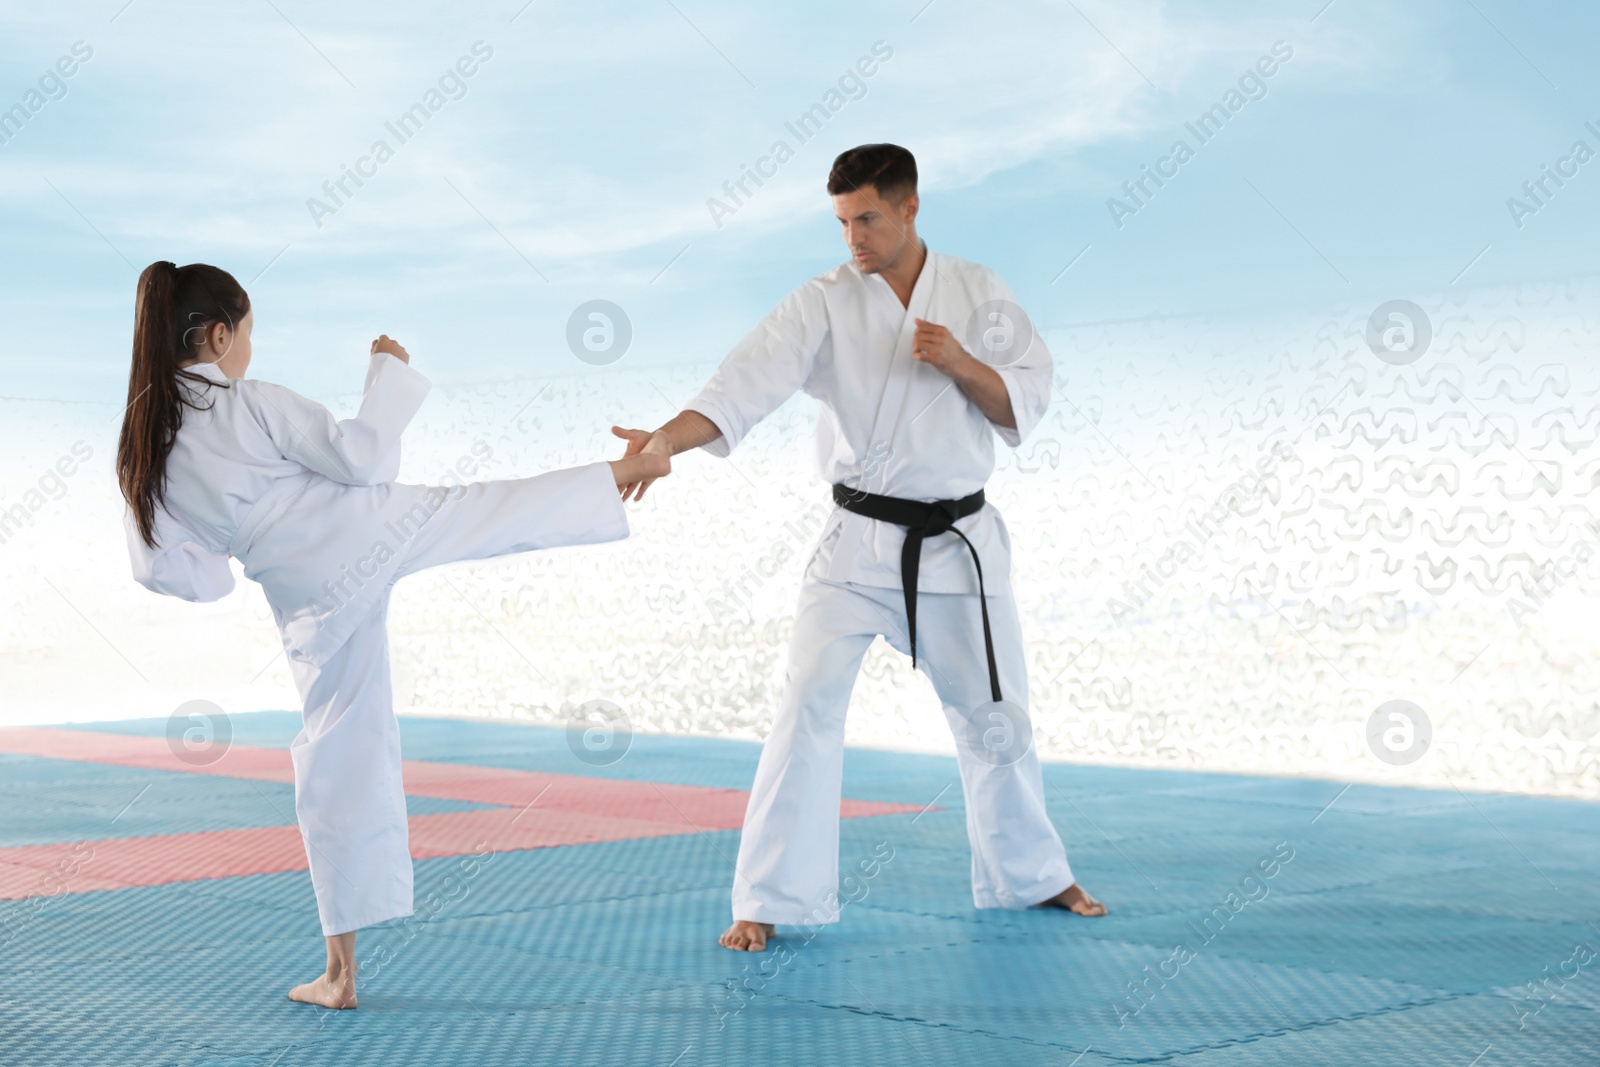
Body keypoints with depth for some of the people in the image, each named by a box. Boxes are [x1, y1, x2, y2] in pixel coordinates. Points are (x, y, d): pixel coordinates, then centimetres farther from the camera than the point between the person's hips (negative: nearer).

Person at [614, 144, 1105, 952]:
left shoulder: (979, 294, 0)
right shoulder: (824, 304, -6)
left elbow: (1024, 407, -1)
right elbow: (748, 383, -21)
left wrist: (962, 364, -19)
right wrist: (667, 439, -37)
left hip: (957, 544, 2)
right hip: (856, 543, -2)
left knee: (993, 715, 13)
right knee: (808, 710, -11)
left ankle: (1031, 876, 34)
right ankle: (772, 899, -1)